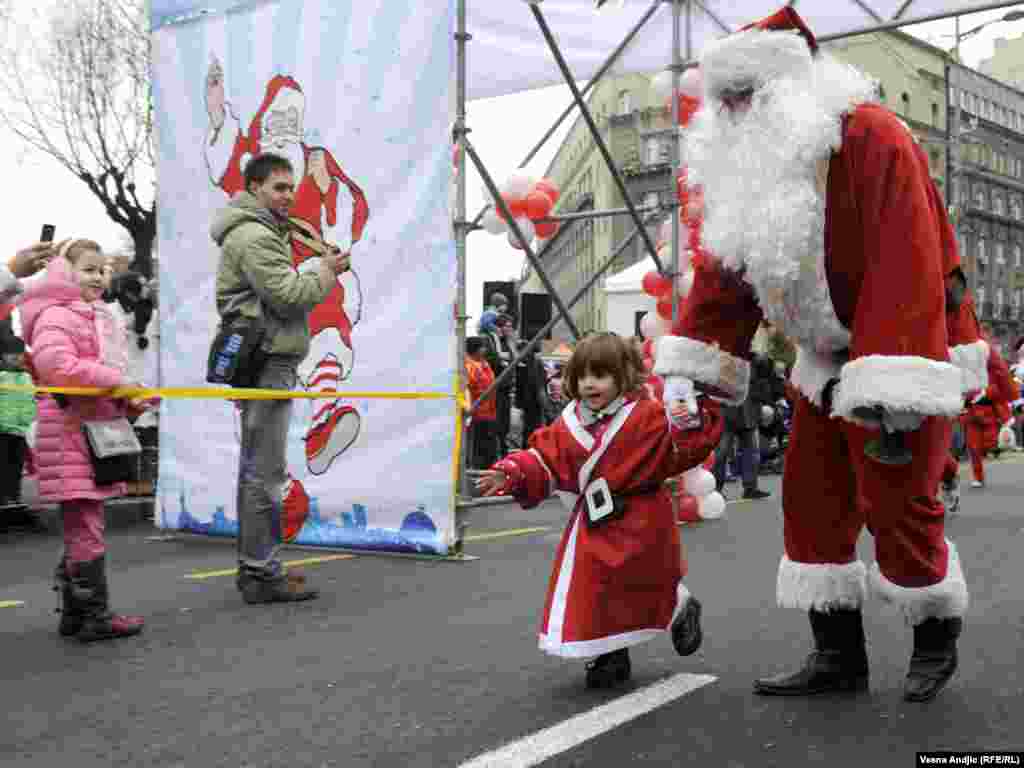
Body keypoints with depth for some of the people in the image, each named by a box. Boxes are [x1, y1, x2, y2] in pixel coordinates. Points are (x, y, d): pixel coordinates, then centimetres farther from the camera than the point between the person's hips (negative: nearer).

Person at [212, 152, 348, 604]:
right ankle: (262, 574, -3)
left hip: (263, 361, 11)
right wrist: (326, 274, -5)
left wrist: (320, 273, 9)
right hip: (266, 363, -11)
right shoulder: (253, 235, -12)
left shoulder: (258, 231, 23)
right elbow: (287, 296, -19)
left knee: (256, 469, 14)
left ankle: (255, 565, 22)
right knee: (266, 473, -8)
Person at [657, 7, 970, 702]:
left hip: (895, 355, -8)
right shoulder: (751, 162, 5)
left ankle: (937, 639, 21)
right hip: (826, 364, 8)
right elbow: (724, 270, 6)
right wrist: (694, 372, -1)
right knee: (811, 501, 6)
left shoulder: (871, 138, -21)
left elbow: (906, 267, -29)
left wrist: (889, 395, -34)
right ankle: (838, 657, 17)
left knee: (896, 502, -5)